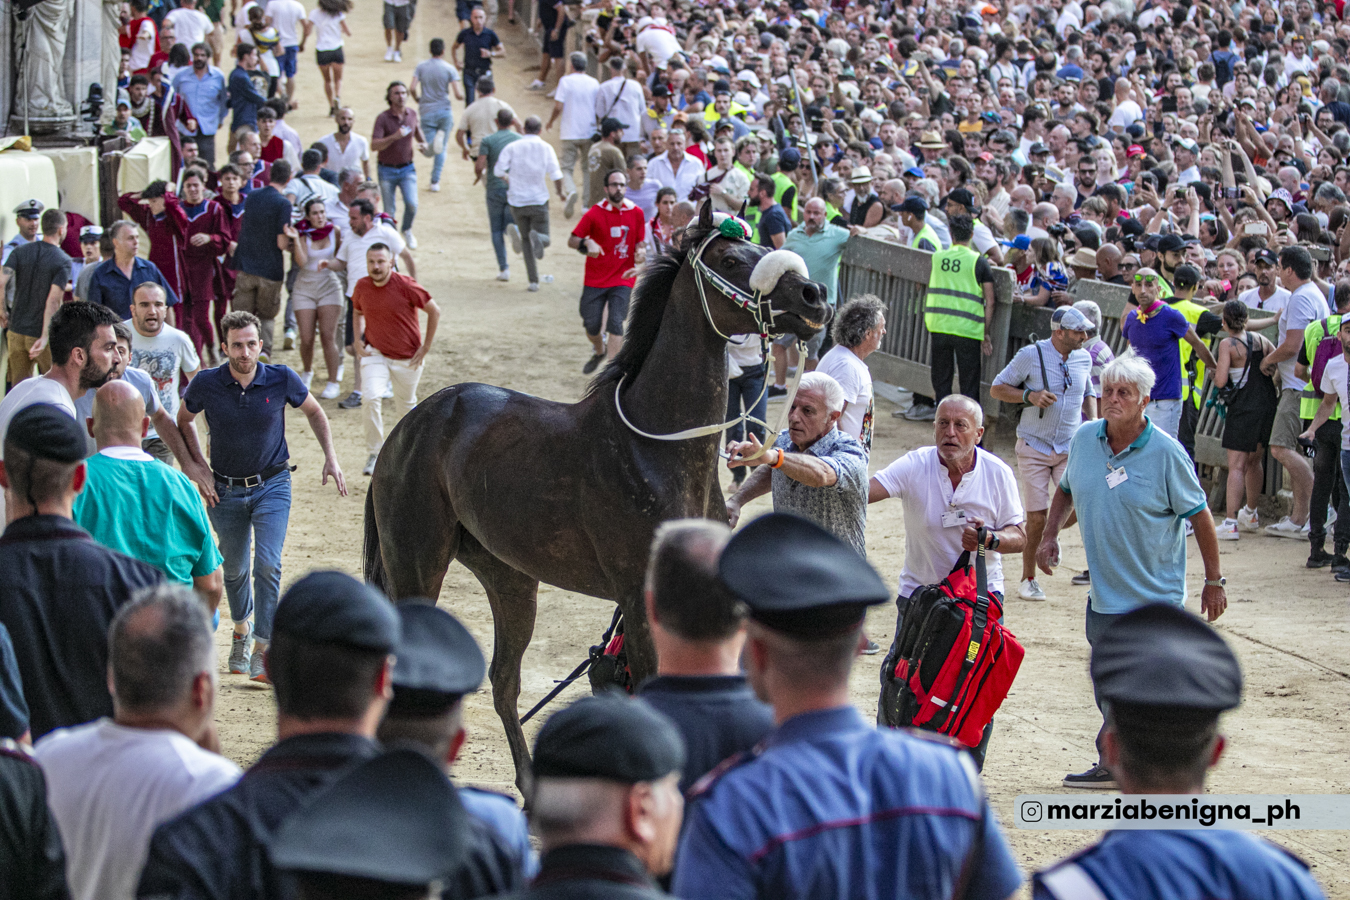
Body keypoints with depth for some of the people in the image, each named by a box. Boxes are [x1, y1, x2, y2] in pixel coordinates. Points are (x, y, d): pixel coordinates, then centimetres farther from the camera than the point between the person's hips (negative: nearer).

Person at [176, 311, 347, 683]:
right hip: (226, 490, 1)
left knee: (267, 564, -17)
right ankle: (241, 628, 42)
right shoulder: (206, 384, -15)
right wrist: (199, 467, -2)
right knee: (235, 568, 15)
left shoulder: (282, 379, -14)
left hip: (272, 485, -1)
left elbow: (314, 411, 6)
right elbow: (184, 421, 6)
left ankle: (262, 651, -12)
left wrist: (331, 457, -2)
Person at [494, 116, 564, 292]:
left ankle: (533, 280, -7)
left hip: (517, 200, 1)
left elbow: (498, 170, -10)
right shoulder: (546, 148, -2)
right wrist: (560, 192, 10)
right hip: (539, 200, -1)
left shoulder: (512, 147, -1)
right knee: (544, 239, 7)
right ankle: (537, 238, -33)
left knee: (526, 241, 17)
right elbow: (556, 176, -10)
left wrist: (507, 178, 13)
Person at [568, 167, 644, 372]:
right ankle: (599, 351, 39)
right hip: (595, 280, 0)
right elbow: (572, 241, -5)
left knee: (615, 324, -13)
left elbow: (639, 242, 12)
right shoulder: (594, 214, -7)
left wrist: (639, 253, -11)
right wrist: (586, 243, -26)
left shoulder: (636, 213, 0)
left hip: (623, 280, 0)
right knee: (591, 326, 5)